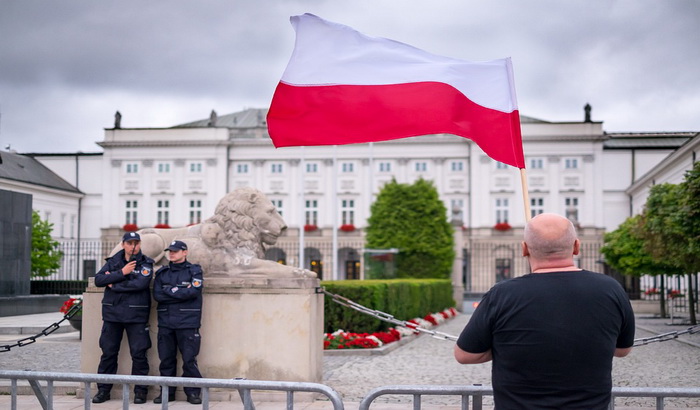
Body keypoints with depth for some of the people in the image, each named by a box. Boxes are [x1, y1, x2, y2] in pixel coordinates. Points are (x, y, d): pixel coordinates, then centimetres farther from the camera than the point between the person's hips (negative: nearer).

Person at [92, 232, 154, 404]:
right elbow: (98, 280, -3)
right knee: (108, 353, 7)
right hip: (112, 313, 3)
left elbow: (140, 284, -18)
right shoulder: (113, 261, 10)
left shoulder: (145, 264, -1)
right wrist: (121, 272, -13)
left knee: (139, 354, -2)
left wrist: (114, 285, -10)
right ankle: (103, 390, 17)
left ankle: (140, 391, 8)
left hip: (136, 315, -3)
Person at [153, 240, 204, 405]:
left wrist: (169, 290, -6)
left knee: (189, 359, -5)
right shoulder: (162, 273, 14)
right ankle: (167, 392, 16)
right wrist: (181, 293, -7)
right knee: (166, 359, 6)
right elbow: (157, 295, 0)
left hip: (187, 323, -4)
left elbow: (193, 292, -13)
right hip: (165, 323, 4)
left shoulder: (194, 271, 3)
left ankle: (193, 392, 4)